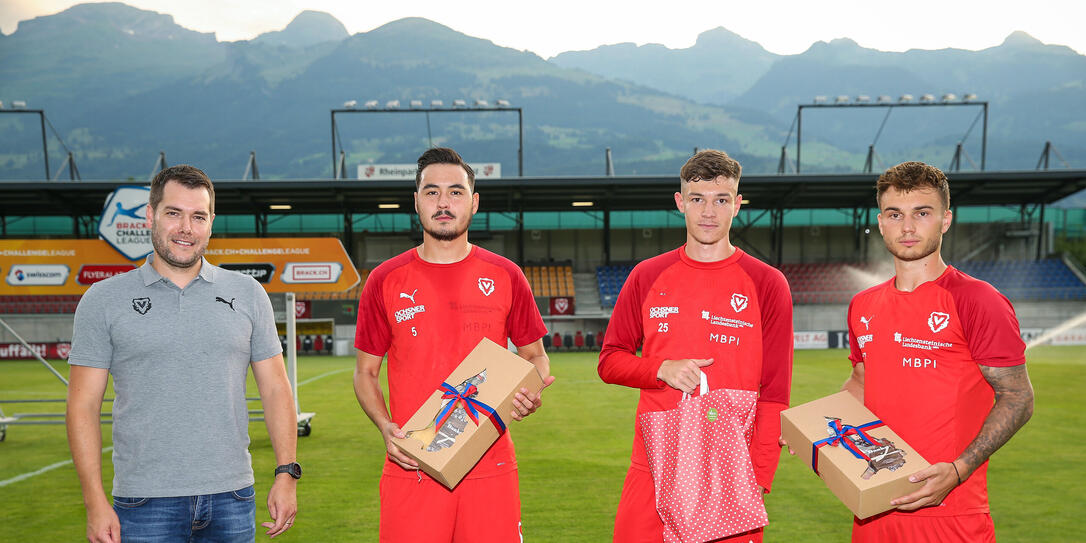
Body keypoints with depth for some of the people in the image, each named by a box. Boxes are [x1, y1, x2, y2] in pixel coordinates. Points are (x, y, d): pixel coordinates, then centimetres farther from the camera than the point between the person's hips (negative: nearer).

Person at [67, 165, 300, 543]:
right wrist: (95, 501, -7)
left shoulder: (247, 293, 6)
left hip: (232, 498, 2)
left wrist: (286, 473, -2)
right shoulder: (103, 300, 2)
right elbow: (83, 404, 0)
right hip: (146, 503, -1)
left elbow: (275, 388, 6)